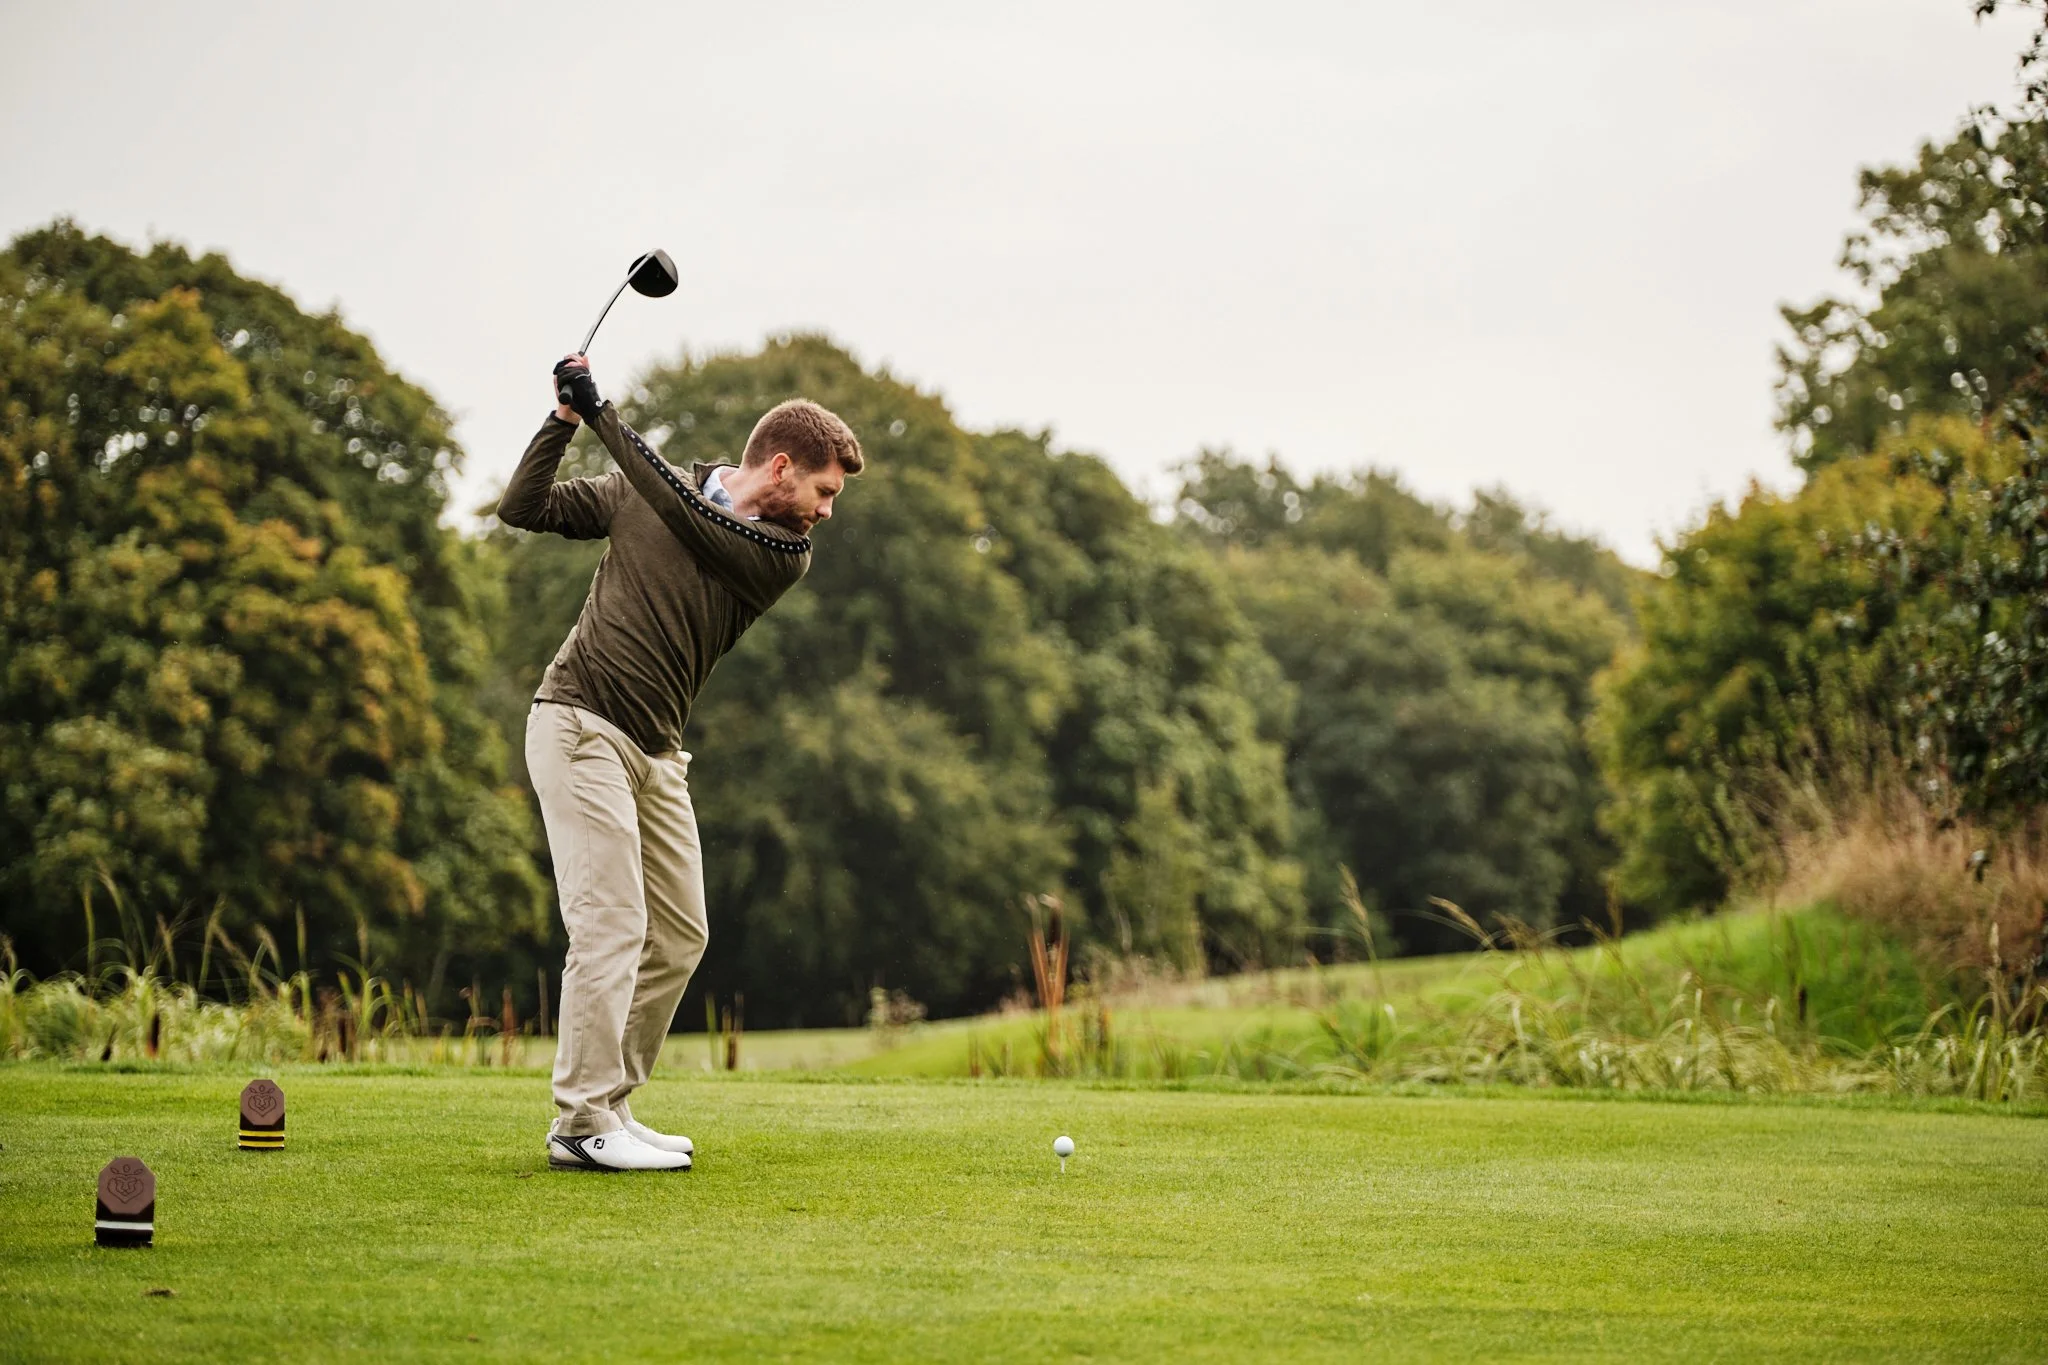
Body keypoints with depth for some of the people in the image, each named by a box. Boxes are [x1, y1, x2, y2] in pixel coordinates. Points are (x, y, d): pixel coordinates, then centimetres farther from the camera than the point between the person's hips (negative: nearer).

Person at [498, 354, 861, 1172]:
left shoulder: (783, 557, 2)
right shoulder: (638, 488, 1)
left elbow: (684, 512, -13)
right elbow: (522, 508, 2)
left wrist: (601, 413, -15)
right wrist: (565, 420, -9)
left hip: (655, 752, 5)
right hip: (580, 727, -5)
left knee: (679, 937, 7)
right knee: (613, 927, -13)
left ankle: (609, 1107, 17)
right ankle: (583, 1125, -10)